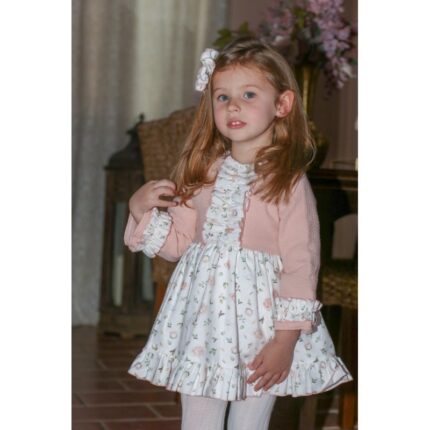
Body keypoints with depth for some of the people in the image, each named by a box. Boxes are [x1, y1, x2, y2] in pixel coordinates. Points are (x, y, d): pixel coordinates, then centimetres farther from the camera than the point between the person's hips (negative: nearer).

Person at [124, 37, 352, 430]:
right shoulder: (203, 173, 5)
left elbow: (300, 265, -11)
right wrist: (142, 211, -5)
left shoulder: (288, 183, -10)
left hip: (260, 321, -4)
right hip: (201, 318, 4)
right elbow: (178, 243, 11)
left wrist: (286, 340, -14)